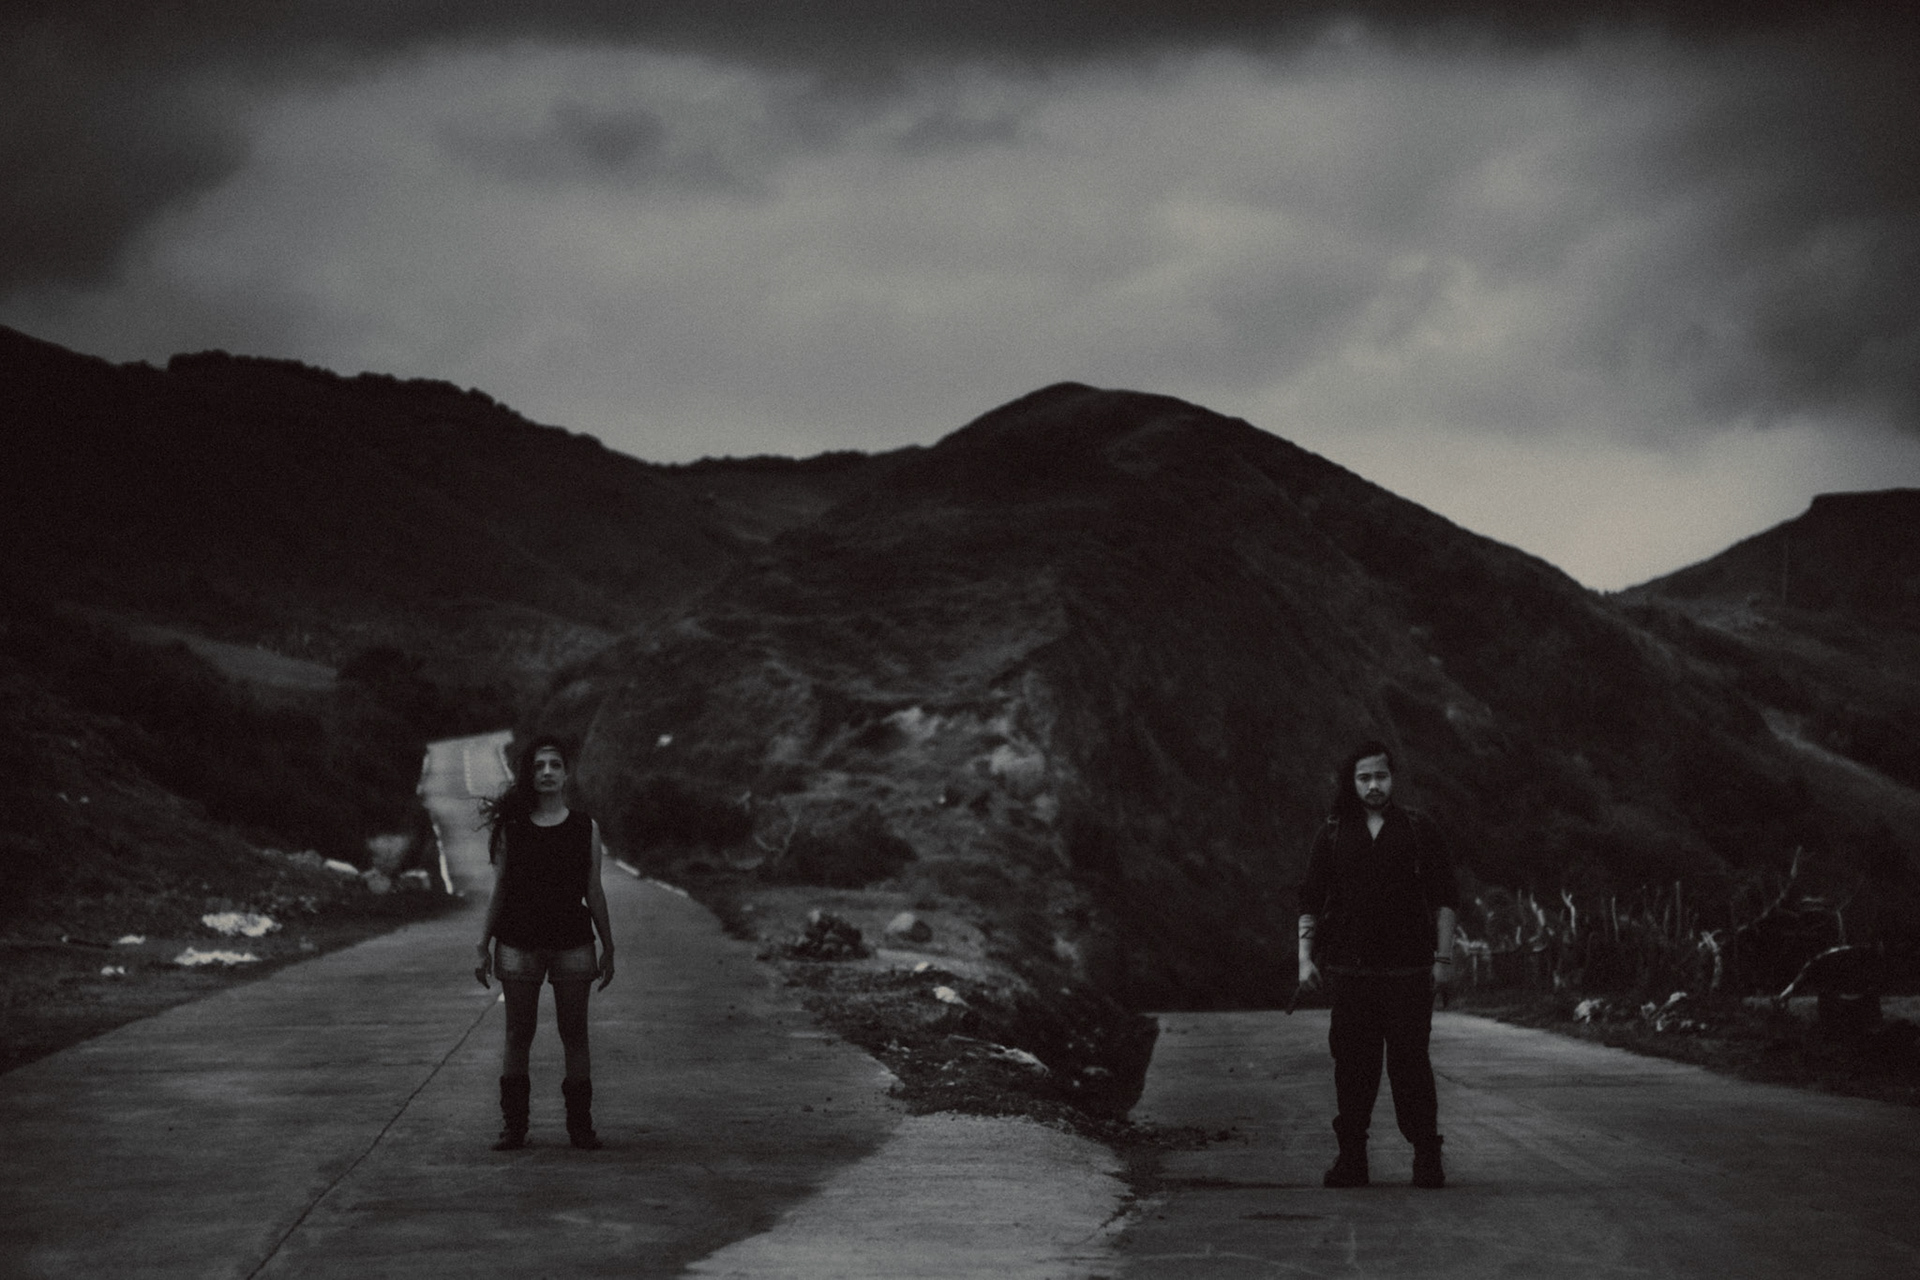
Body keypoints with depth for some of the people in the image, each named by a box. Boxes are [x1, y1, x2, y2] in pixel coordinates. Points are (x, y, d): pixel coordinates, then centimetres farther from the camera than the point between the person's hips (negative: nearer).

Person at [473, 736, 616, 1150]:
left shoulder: (586, 828, 5)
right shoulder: (511, 828, 4)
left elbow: (594, 893, 8)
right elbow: (498, 890, 7)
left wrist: (608, 948, 7)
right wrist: (483, 945, 4)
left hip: (573, 942, 0)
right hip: (518, 942, 0)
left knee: (575, 1035, 2)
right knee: (518, 1034, 2)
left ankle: (580, 1124, 8)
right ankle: (513, 1124, 9)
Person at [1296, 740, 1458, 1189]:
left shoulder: (1420, 831, 6)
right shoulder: (1333, 833, 9)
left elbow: (1445, 898, 6)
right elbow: (1311, 900, 11)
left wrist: (1443, 957, 0)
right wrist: (1306, 958, 4)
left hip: (1408, 968, -2)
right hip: (1347, 966, 2)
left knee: (1409, 1060, -3)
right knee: (1352, 1062, 1)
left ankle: (1426, 1157, 3)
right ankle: (1352, 1157, 7)